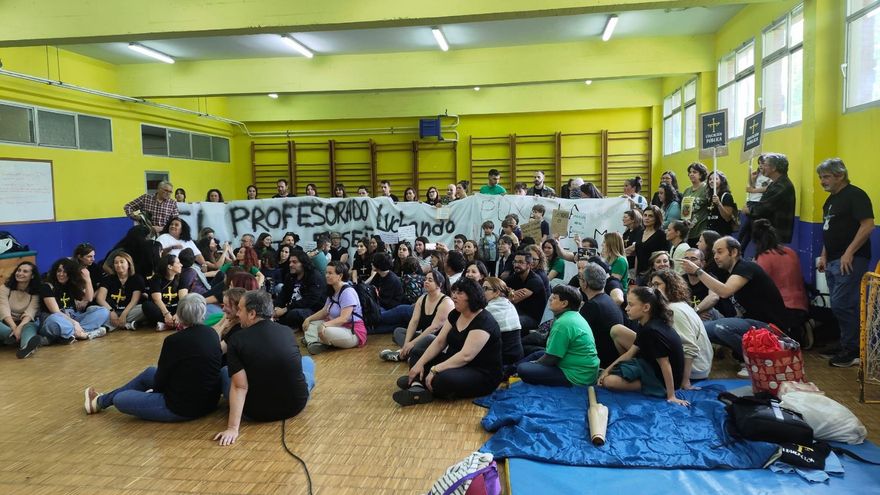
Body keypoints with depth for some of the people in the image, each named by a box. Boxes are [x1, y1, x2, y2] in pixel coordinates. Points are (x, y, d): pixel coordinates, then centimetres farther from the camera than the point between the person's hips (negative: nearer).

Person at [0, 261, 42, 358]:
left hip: (23, 324, -1)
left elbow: (30, 313, -15)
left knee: (30, 325, -37)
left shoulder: (35, 293, 1)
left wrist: (20, 327, -36)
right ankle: (24, 339, -52)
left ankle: (26, 345, -70)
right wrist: (14, 328, -32)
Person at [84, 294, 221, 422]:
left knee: (120, 399, 10)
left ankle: (100, 402, 46)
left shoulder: (174, 340, -22)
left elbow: (160, 380, -6)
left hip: (183, 407, -8)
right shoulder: (212, 333, -3)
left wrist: (153, 389, 12)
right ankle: (101, 400, 45)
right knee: (150, 372, 26)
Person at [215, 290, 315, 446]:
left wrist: (233, 428, -19)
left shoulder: (236, 340, -14)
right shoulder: (287, 332, -3)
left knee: (224, 372, 21)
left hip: (257, 412, -2)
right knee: (307, 361, 29)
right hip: (296, 405, 2)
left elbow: (240, 386, -20)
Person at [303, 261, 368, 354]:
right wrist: (309, 319, 2)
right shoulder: (332, 292, 13)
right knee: (310, 324, 6)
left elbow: (344, 318, -25)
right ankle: (313, 343, -22)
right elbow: (324, 311, 16)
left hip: (353, 332, -10)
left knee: (327, 331, -36)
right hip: (338, 327, 10)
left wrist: (325, 325, -36)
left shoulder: (348, 292, -18)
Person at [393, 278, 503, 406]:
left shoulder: (484, 321, -22)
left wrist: (434, 370, -31)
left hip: (483, 374, -9)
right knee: (416, 355, 4)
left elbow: (466, 356, -30)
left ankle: (417, 381, -9)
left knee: (443, 379, -39)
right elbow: (439, 342, 3)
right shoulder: (455, 314, 6)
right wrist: (420, 363, -10)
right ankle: (417, 388, -24)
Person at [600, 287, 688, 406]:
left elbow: (665, 364, -27)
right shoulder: (646, 325, 2)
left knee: (609, 381, -20)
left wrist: (671, 396, -23)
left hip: (662, 381, -10)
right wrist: (608, 369, -2)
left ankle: (649, 386, -4)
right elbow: (630, 353, 5)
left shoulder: (653, 331, -29)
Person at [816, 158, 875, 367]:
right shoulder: (831, 199, 17)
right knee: (840, 306, 11)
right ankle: (846, 346, 20)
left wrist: (849, 253, -21)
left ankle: (853, 351, 1)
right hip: (833, 261, 9)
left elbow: (868, 226, -19)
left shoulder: (855, 195, -10)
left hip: (849, 261, -9)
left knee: (842, 305, -10)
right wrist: (824, 256, 16)